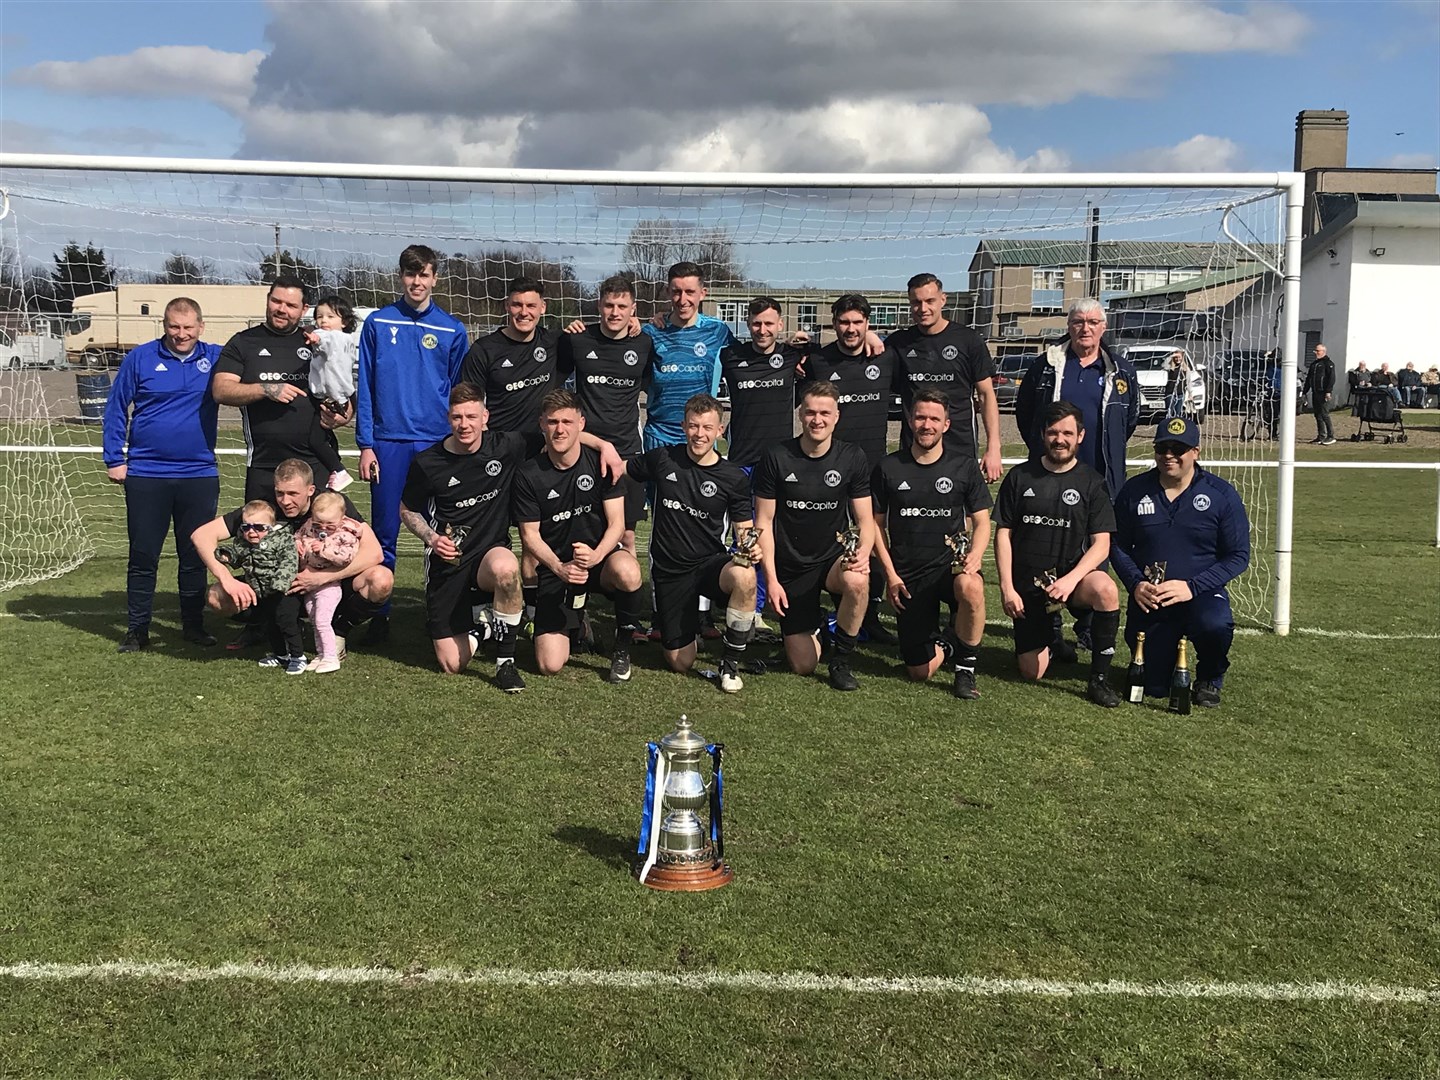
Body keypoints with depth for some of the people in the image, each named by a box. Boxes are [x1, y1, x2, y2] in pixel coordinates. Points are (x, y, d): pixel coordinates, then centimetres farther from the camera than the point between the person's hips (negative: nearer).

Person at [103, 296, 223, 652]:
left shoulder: (216, 358, 4)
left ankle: (194, 624, 22)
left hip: (200, 474, 1)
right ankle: (137, 629, 15)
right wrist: (114, 460, -1)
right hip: (146, 474, -1)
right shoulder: (140, 358, 0)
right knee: (143, 555, 5)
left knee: (196, 555, 10)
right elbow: (116, 409, 3)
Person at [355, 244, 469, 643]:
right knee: (384, 535, 3)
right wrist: (365, 444, -3)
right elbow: (365, 387, 4)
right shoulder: (378, 323, 5)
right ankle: (379, 614, 13)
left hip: (438, 444, 0)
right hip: (388, 442, 0)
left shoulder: (452, 330, 6)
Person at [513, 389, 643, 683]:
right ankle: (576, 625, 25)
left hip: (601, 557, 0)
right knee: (549, 665, -13)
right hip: (554, 568, 0)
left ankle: (623, 648, -10)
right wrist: (559, 568, -21)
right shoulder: (529, 475, -5)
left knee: (627, 571, -40)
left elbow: (616, 522, -6)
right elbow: (530, 535, -3)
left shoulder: (601, 462, -5)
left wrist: (596, 555, -27)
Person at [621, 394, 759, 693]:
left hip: (711, 563, -1)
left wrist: (750, 547, -19)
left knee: (744, 577, -39)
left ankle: (731, 663, -17)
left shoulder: (734, 477, -2)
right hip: (669, 570, 1)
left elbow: (744, 528, 3)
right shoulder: (663, 460, -2)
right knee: (681, 663, -2)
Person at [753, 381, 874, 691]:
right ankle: (810, 628, 34)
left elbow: (865, 521, 0)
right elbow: (764, 522, -4)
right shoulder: (776, 458, -8)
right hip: (790, 567, 0)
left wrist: (863, 553, -22)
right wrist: (771, 579, -11)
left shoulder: (853, 458, -4)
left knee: (857, 582, -38)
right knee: (803, 666, -4)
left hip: (834, 557, 1)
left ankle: (841, 659, -12)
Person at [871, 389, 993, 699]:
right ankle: (943, 643, 34)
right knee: (920, 672, -4)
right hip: (907, 575, 1)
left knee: (970, 587, -40)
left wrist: (975, 554, -19)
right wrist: (890, 574, -2)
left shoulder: (963, 465, 0)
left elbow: (982, 521, 3)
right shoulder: (888, 467, 0)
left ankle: (965, 669, -15)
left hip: (950, 564, -1)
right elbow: (876, 522, 7)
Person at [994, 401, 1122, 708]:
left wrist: (1071, 579, -22)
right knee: (1032, 673, -4)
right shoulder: (1019, 477, 2)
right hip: (1027, 583, 1)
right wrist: (1007, 587, -6)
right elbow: (1003, 534, 2)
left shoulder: (1091, 482, 0)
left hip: (1071, 575, -1)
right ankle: (1047, 635, 33)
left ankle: (1099, 679, -22)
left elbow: (1101, 544, -5)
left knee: (1105, 589, -37)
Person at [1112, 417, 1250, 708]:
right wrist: (1135, 584, -14)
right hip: (1147, 601, 2)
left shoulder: (1222, 494, -5)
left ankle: (1210, 678, -2)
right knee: (1152, 687, -2)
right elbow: (1117, 545, 6)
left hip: (1202, 594, -2)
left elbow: (1238, 556, -5)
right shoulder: (1134, 491, 0)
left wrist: (1192, 586, -18)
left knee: (1215, 625, -37)